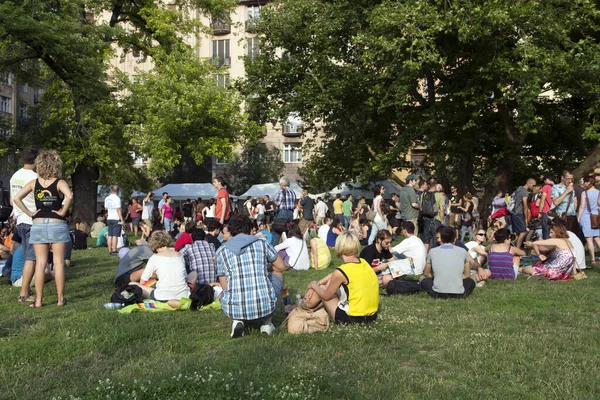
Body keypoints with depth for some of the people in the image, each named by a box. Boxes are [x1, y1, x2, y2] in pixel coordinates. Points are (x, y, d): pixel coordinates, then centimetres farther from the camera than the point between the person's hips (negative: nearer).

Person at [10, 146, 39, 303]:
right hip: (33, 221, -8)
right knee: (31, 259, -4)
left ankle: (26, 291, 18)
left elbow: (12, 201, 17)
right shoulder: (35, 177, -15)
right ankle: (23, 294, -3)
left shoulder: (15, 176, 11)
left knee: (28, 258, 15)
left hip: (20, 221, 8)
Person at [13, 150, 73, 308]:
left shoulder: (34, 183, 4)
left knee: (40, 263, 6)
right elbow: (69, 196, -25)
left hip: (38, 225, 3)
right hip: (57, 225, -3)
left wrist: (29, 213, 1)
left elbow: (17, 198, -3)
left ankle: (38, 300, 8)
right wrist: (63, 211, -12)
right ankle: (60, 299, 5)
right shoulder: (60, 182, -6)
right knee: (58, 262, 2)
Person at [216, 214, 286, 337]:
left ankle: (238, 320, 10)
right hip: (265, 307, -1)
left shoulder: (221, 251, 8)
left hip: (234, 309, 2)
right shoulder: (262, 244, 7)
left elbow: (225, 286, 12)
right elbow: (281, 267, 21)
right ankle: (266, 322, 19)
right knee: (277, 274, 30)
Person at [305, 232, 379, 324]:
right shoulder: (363, 263, 1)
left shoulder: (340, 272, -19)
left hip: (352, 318, -6)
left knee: (321, 288, 15)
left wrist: (314, 286, 16)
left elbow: (326, 296, -1)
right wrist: (318, 283, 15)